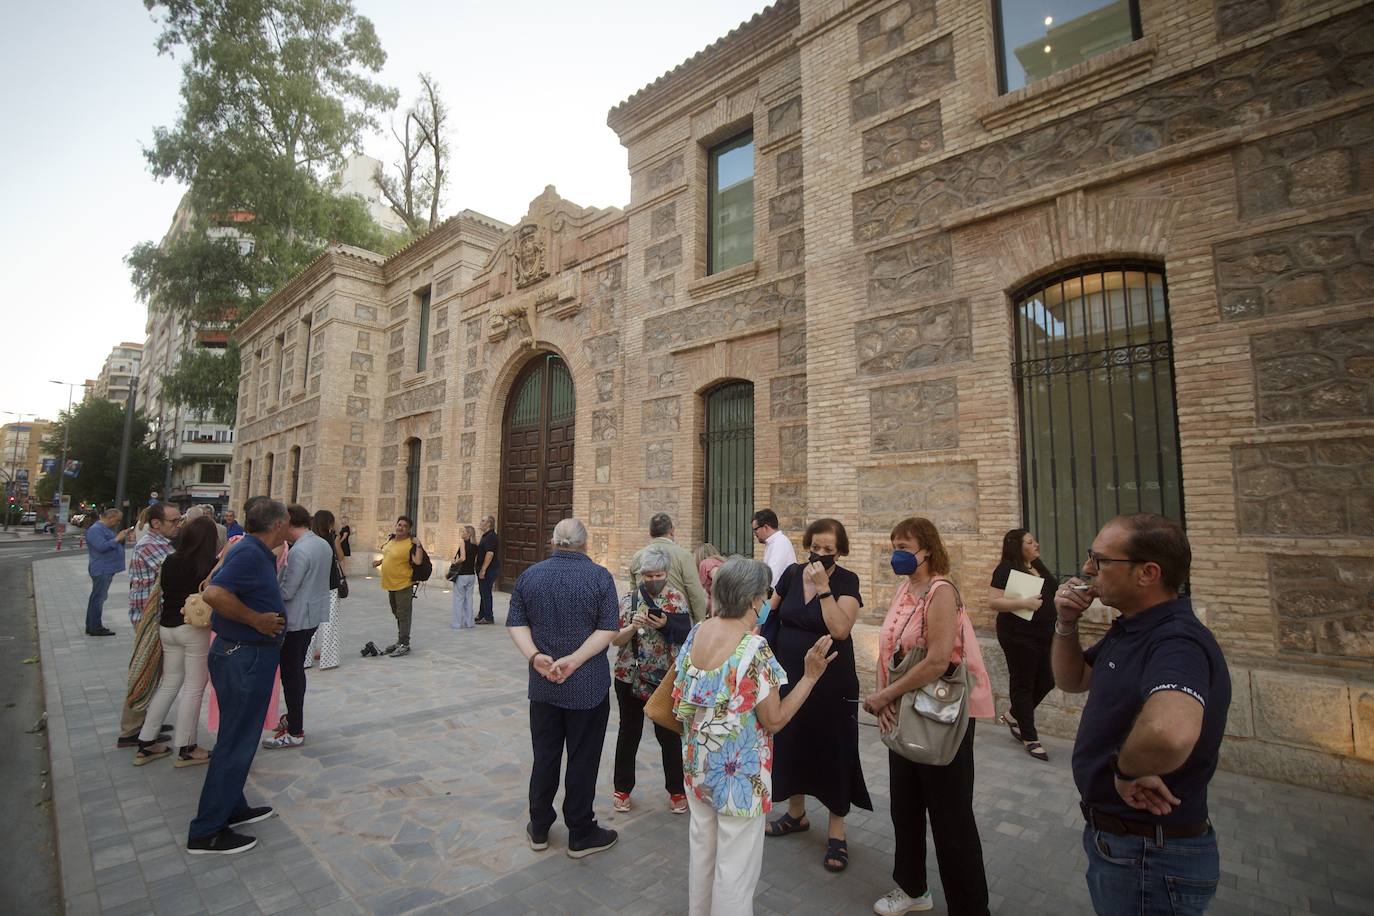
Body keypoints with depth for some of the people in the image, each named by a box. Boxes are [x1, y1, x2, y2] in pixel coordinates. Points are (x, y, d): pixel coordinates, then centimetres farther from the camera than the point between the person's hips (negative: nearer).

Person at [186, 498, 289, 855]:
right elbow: (214, 594, -31)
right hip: (246, 657, -10)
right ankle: (207, 832, 14)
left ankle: (232, 808, 36)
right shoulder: (250, 553, -21)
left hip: (245, 656, 10)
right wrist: (257, 620, -24)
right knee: (236, 743, 1)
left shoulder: (255, 552, 9)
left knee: (238, 738, 21)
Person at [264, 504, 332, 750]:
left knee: (291, 672, 2)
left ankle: (295, 733, 10)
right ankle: (294, 718, 34)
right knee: (297, 669, 21)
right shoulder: (324, 545, 6)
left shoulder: (300, 551, -22)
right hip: (315, 614, 9)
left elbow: (286, 592, -20)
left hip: (297, 618, -9)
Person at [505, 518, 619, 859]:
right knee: (583, 760, 10)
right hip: (588, 687, -3)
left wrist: (535, 656, -14)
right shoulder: (599, 576, -12)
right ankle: (580, 835, 23)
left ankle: (539, 829, 32)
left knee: (544, 756, 18)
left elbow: (515, 623, -3)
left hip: (543, 686, 4)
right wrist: (574, 660, -20)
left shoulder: (530, 575, 0)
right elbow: (608, 629, -17)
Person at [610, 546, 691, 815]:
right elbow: (615, 639, -5)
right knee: (629, 732, 15)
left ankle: (676, 790, 28)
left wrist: (665, 624, -22)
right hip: (630, 676, 1)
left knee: (669, 733, 8)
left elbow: (687, 636, -6)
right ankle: (622, 788, 32)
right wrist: (633, 626, -24)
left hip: (666, 678, -1)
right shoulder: (629, 598, -4)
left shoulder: (677, 598, -4)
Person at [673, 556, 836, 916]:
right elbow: (774, 721, -18)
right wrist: (810, 676, -17)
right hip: (738, 772, -7)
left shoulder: (697, 632, -6)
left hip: (698, 763, 7)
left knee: (701, 844, 26)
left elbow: (681, 698, 5)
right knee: (736, 863, 13)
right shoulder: (755, 648, -26)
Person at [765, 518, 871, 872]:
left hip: (831, 684, -4)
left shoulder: (846, 581, -13)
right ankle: (796, 813, 40)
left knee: (833, 753, 7)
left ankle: (836, 833, 25)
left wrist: (822, 586, -27)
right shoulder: (792, 573, -2)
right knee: (790, 745, 17)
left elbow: (840, 629, -27)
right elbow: (771, 612, 12)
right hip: (789, 677, 4)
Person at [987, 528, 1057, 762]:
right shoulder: (1006, 569, -13)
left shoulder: (1039, 567, 11)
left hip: (1045, 635, 8)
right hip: (1019, 637, -8)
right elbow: (993, 602, -18)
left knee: (1046, 681, 12)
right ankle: (1030, 738, 16)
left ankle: (1014, 716, 32)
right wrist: (1023, 603, -26)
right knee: (1023, 684, 4)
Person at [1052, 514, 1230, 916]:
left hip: (1152, 858, -9)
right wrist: (1066, 624, -4)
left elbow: (1170, 733, -49)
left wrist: (1127, 771, -29)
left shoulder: (1178, 642, -30)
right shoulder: (1128, 628, 3)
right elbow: (1072, 680, 13)